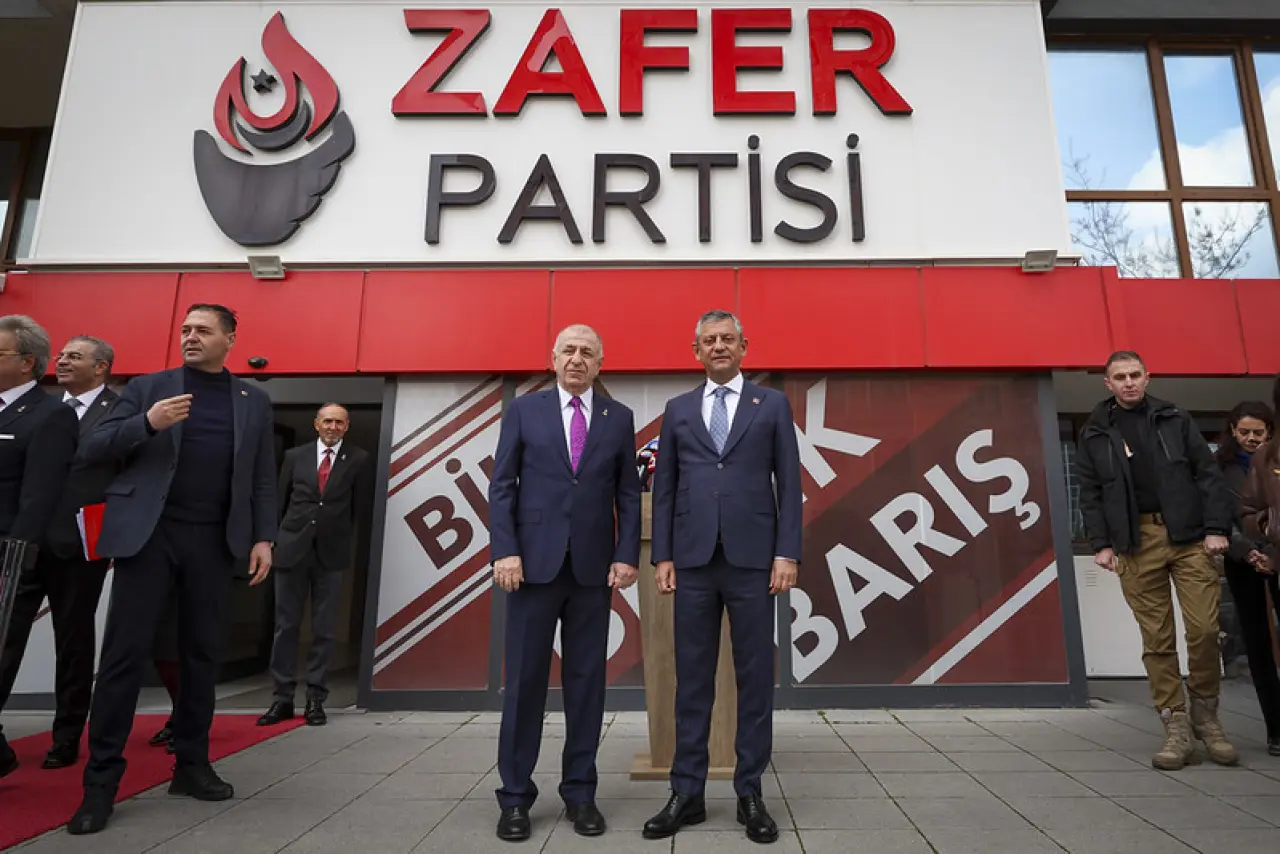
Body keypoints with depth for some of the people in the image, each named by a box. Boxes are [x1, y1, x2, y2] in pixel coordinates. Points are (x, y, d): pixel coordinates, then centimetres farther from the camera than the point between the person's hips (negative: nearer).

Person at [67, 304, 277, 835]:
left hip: (213, 540, 1)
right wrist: (147, 423, -16)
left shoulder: (254, 401, 10)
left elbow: (262, 476, 8)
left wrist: (263, 538, 0)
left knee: (201, 653, 8)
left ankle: (191, 764, 20)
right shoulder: (147, 388, 8)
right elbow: (93, 448, 2)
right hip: (149, 532, -1)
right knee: (125, 653, -1)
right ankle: (101, 779, 10)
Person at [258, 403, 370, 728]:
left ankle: (316, 699, 14)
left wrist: (342, 535, 8)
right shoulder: (295, 455, 7)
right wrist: (277, 538, 12)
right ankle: (283, 698, 16)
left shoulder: (358, 460, 0)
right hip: (292, 549, 2)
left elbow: (360, 506, 5)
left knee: (324, 629, 5)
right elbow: (280, 501, 12)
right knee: (286, 625, 6)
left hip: (331, 552, -1)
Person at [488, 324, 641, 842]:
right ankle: (515, 795, 19)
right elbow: (501, 486, 2)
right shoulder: (523, 410, 6)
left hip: (594, 565, 1)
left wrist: (627, 555, -2)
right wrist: (505, 551, -8)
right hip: (534, 561, -1)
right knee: (524, 679, 5)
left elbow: (629, 493, 7)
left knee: (587, 681, 8)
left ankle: (580, 793, 22)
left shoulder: (619, 418, 9)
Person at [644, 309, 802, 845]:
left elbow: (789, 483, 3)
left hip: (752, 558, -1)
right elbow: (664, 488, 10)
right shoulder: (677, 410, 13)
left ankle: (750, 794, 20)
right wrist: (662, 555, 2)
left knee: (755, 677, 6)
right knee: (692, 679, 7)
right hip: (693, 560, 2)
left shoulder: (772, 405, 8)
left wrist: (787, 554, -5)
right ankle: (687, 794, 19)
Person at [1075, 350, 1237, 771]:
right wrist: (1101, 543, -2)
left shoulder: (1175, 419, 9)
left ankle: (1205, 713, 17)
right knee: (1156, 639, 2)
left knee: (1204, 628, -5)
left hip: (1188, 536, 0)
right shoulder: (1094, 433, 7)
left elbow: (1207, 473, 6)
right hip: (1135, 543, 0)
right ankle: (1176, 727, 10)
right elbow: (1090, 495, 6)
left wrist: (1216, 527, -4)